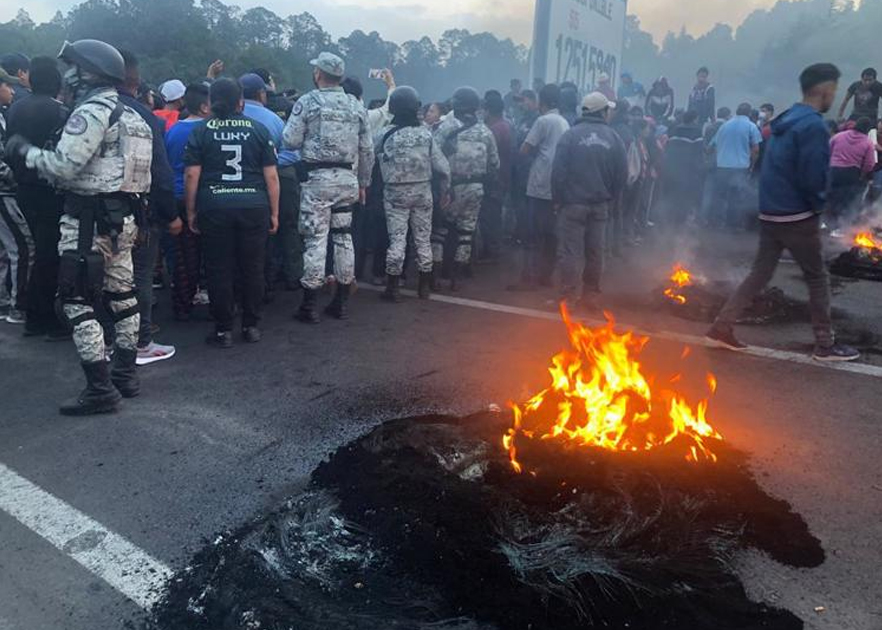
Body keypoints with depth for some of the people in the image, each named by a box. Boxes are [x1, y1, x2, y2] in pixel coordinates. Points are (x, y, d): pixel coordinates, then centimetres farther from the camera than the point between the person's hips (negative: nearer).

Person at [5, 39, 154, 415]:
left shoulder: (91, 112, -13)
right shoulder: (127, 115, 15)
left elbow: (63, 166, -19)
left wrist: (26, 151, -3)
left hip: (89, 219, -10)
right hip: (122, 216, 10)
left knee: (77, 301, -5)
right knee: (122, 295, 14)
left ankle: (100, 389, -4)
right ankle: (126, 374, 24)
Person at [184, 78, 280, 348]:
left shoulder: (200, 131, 5)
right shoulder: (258, 129, 7)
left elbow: (191, 175, 0)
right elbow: (271, 176, 4)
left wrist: (191, 212, 8)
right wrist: (274, 213, 9)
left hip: (214, 209, -1)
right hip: (255, 207, 1)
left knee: (219, 270, 6)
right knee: (253, 269, 9)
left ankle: (223, 330, 11)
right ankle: (251, 326, 17)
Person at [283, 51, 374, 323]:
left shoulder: (307, 102, -4)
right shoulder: (356, 105, 9)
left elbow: (290, 141, -7)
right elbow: (367, 150, 10)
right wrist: (363, 183, 17)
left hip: (317, 178, -4)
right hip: (347, 179, 4)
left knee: (315, 239, -2)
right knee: (343, 236, 11)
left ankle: (310, 305, 2)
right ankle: (342, 302, 17)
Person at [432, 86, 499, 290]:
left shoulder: (447, 126, -6)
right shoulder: (485, 132, 6)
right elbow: (494, 164, 9)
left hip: (450, 187, -3)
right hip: (474, 189, 3)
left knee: (440, 228, 8)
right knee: (466, 231, 9)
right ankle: (456, 278, 14)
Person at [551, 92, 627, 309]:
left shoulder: (570, 135, -6)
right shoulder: (614, 138, 2)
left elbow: (558, 172, -10)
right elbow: (622, 174, 2)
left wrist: (558, 199, -1)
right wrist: (611, 200, 11)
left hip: (574, 202, -3)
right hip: (601, 204, 3)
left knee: (571, 251, 0)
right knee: (595, 251, 11)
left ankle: (569, 295, -1)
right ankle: (590, 294, 18)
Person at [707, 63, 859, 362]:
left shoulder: (787, 119, 12)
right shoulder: (814, 125, -16)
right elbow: (813, 177, -21)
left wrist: (813, 202, 15)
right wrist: (818, 204, -2)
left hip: (771, 212, 8)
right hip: (798, 216, -8)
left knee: (760, 274, 12)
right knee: (818, 278, 5)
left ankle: (722, 326, 9)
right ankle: (825, 345, 14)